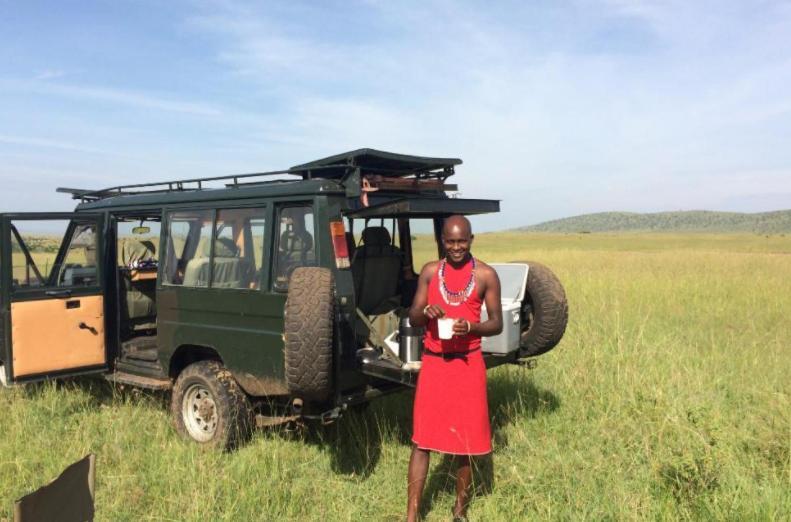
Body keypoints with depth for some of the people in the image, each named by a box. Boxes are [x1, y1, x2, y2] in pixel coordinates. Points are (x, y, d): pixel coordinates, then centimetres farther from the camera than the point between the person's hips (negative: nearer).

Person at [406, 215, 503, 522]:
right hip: (432, 362, 1)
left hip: (467, 364, -1)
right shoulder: (430, 272, 4)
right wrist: (426, 311, -17)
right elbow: (413, 318, 6)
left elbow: (497, 323, 0)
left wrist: (470, 326, -20)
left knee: (464, 439, 11)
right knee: (421, 439, 2)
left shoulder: (486, 275, -2)